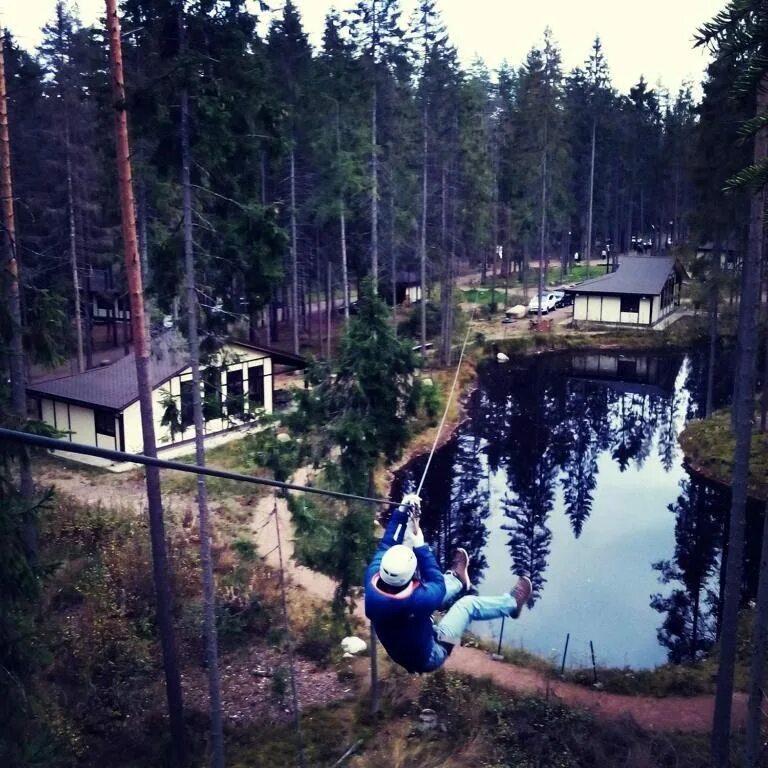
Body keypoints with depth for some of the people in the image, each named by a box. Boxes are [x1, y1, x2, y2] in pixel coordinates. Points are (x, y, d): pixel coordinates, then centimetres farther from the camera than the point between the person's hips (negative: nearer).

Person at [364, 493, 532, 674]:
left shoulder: (372, 583, -27)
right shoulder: (415, 599, -40)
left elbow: (385, 546, -11)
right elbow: (438, 585, -18)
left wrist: (401, 511, -12)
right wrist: (421, 546, -18)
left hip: (401, 653, 6)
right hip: (427, 658, -5)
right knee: (468, 605, 3)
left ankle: (457, 579, 47)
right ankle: (512, 603, 28)